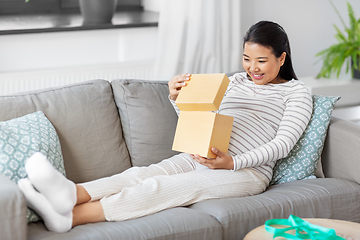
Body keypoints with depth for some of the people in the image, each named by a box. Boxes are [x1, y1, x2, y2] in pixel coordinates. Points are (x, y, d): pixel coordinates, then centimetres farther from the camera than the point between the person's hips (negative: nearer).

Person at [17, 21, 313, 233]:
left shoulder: (296, 92, 8)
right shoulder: (236, 81, 24)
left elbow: (283, 144, -5)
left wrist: (232, 162, -19)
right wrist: (178, 100, 1)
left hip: (248, 171, -6)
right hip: (199, 157, 6)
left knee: (171, 186, -32)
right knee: (144, 173, -26)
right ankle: (72, 193, -53)